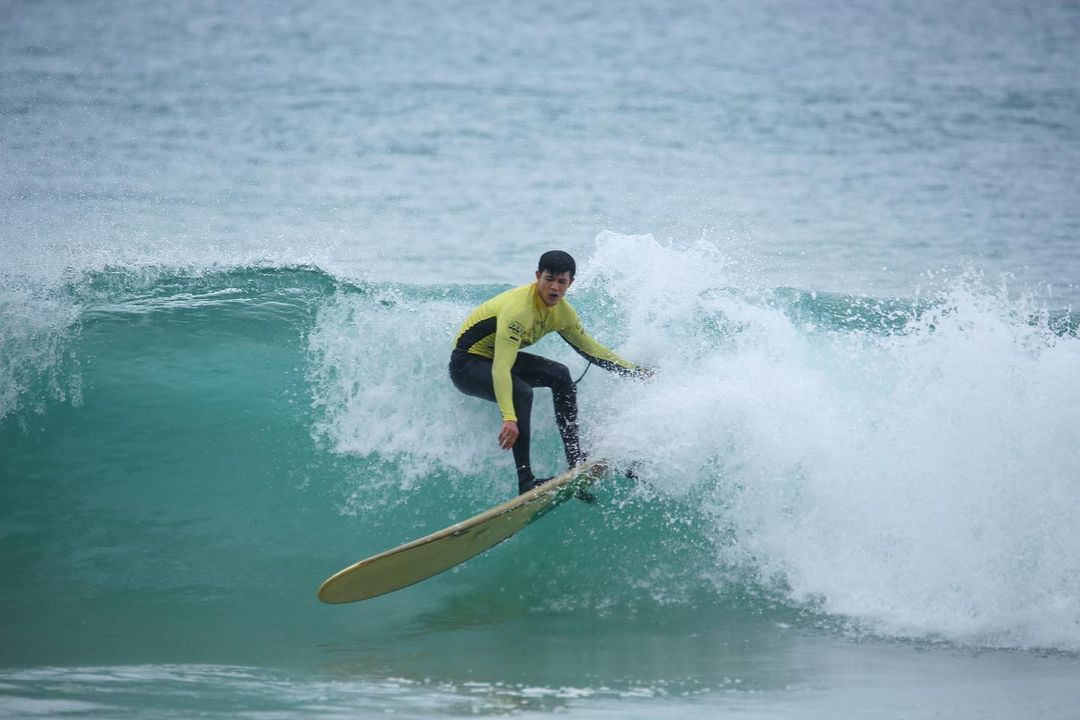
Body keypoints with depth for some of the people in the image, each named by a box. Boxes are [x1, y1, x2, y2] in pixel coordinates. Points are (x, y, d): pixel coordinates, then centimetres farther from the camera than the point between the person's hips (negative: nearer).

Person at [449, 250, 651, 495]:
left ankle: (575, 459, -2)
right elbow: (501, 368, -40)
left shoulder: (561, 311, -5)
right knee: (520, 392, -32)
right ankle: (526, 481, -34)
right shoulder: (518, 308, -32)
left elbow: (590, 348, 11)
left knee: (560, 375, -4)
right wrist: (509, 418, -48)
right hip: (466, 364, -9)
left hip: (499, 355, 9)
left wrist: (633, 370, 12)